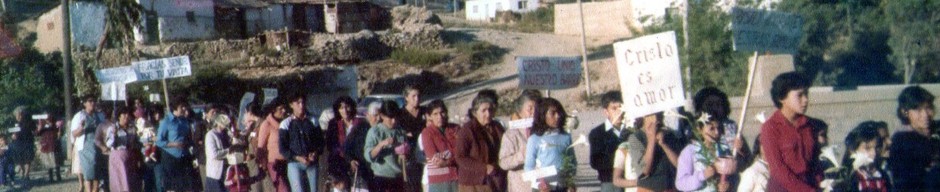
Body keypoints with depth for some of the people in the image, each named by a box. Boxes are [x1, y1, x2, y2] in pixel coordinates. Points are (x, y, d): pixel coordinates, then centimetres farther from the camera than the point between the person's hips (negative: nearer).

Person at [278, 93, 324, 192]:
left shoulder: (312, 121, 10)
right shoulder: (286, 123, 2)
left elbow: (320, 141, 13)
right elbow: (282, 148, -1)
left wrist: (316, 153, -8)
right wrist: (298, 158, -13)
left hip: (312, 162, 3)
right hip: (294, 163, -3)